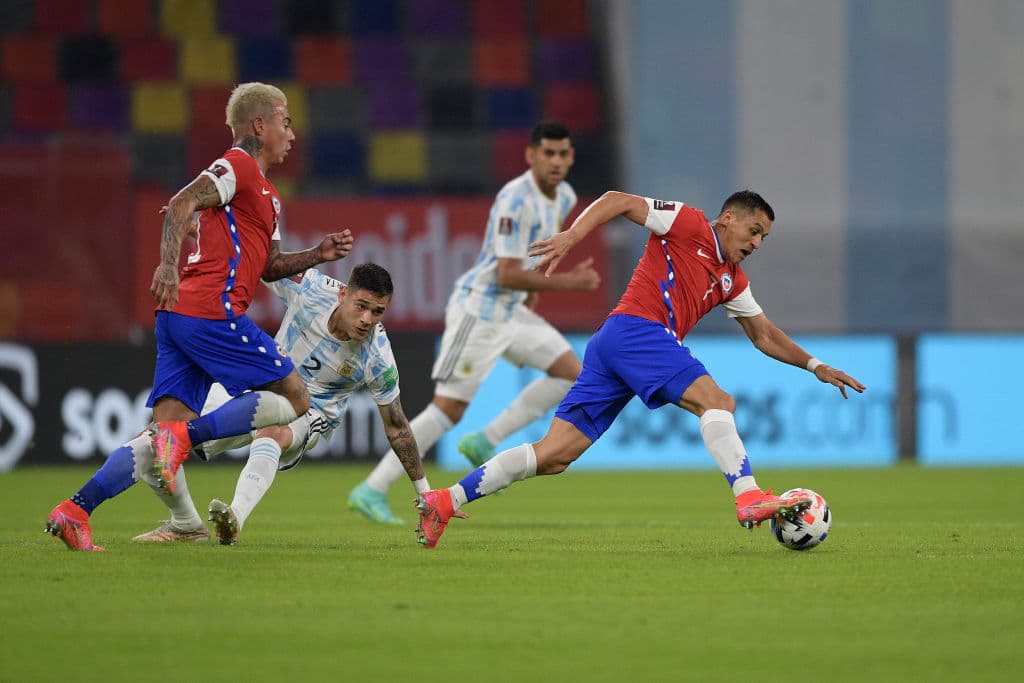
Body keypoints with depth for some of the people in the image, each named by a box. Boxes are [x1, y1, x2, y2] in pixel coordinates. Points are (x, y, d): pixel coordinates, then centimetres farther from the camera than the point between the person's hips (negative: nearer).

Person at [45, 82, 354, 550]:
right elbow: (181, 203, -18)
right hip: (211, 313, -9)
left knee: (167, 431, 0)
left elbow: (268, 267, 33)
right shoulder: (238, 166, -3)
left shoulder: (266, 192, 28)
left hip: (178, 316, 9)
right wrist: (169, 263, -31)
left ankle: (75, 510, -11)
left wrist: (317, 255, 19)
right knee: (294, 400, -4)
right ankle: (185, 436, -17)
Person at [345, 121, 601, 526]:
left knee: (571, 373, 5)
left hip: (512, 311, 9)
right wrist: (567, 282, -22)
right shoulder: (516, 201, -23)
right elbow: (507, 275, -25)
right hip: (478, 309, -9)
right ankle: (372, 490, -9)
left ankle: (484, 443, 8)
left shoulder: (563, 197, 6)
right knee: (449, 407, -12)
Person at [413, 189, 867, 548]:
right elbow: (617, 201, -2)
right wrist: (571, 236, -16)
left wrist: (815, 366, 26)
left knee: (553, 456, 1)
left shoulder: (732, 281, 26)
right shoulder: (689, 225, 3)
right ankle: (750, 498, -35)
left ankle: (444, 501, -1)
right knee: (715, 401, -20)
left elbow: (764, 335, 33)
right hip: (636, 329, -8)